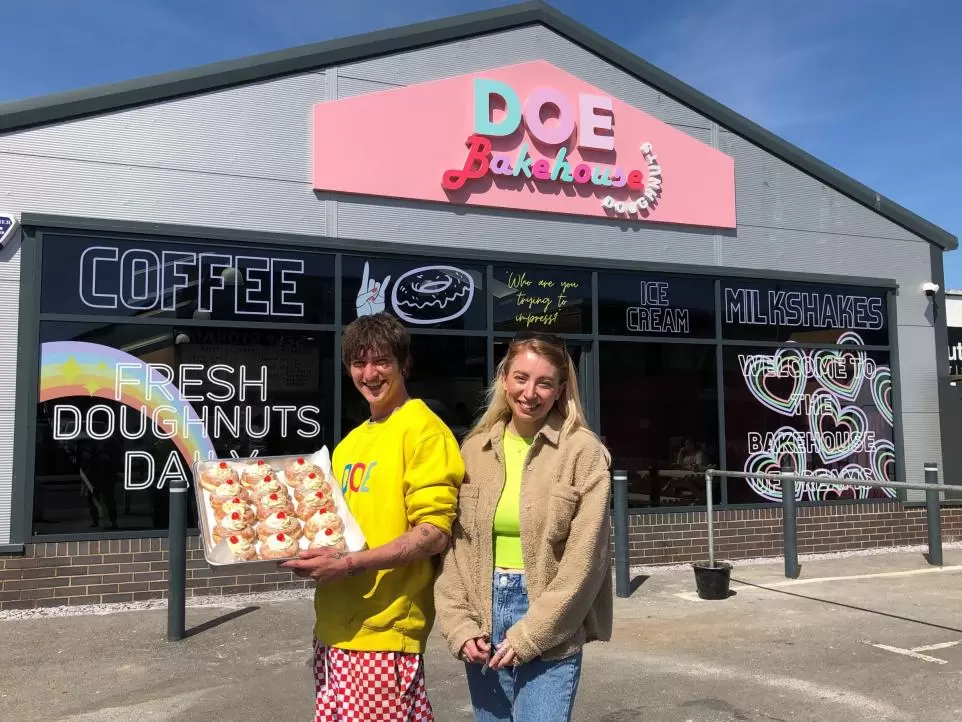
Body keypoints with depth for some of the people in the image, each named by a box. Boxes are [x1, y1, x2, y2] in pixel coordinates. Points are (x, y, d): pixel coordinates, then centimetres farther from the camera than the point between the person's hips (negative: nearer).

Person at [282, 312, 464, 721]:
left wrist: (350, 564, -23)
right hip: (335, 626, 8)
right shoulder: (351, 442, 14)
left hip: (382, 629, -8)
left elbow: (433, 533, -17)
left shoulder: (422, 431, -11)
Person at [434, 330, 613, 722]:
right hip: (482, 625, 4)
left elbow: (584, 560, -11)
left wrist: (529, 635, -12)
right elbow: (454, 543, 4)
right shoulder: (475, 449, 4)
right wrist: (459, 624, -5)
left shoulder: (583, 452, -8)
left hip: (550, 633, -4)